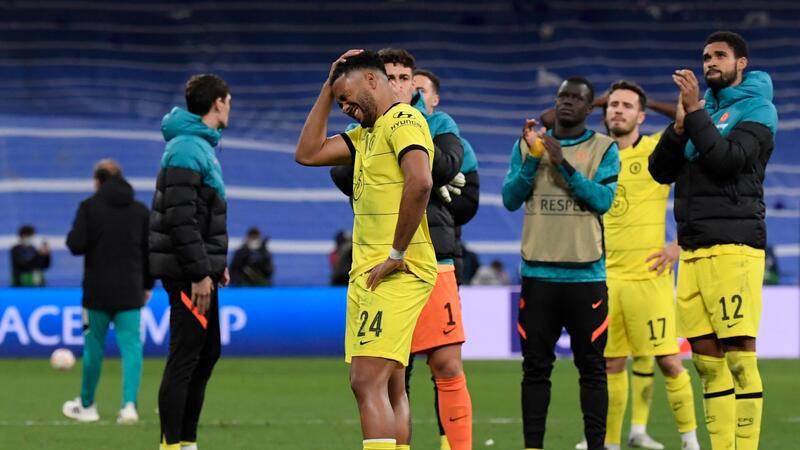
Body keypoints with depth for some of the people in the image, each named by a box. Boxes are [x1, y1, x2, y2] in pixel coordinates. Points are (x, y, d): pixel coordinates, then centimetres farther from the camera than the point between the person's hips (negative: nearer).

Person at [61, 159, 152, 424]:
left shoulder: (89, 207, -5)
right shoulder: (141, 210, 6)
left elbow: (76, 245, -12)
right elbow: (150, 251, 9)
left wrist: (72, 236, 11)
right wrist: (147, 285, 18)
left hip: (97, 291, -2)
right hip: (130, 291, 2)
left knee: (94, 347, 9)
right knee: (131, 346, -1)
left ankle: (87, 406, 21)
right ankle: (129, 404, -17)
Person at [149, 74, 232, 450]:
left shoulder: (202, 146, 16)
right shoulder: (187, 149, -15)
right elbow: (180, 219, -21)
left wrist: (216, 263, 18)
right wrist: (200, 273, -21)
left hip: (199, 268, 10)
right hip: (188, 272, -10)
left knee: (207, 353, 13)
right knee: (184, 359, -8)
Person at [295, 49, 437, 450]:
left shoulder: (403, 120, -9)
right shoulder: (367, 133, 21)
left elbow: (420, 183, -24)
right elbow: (308, 154, 24)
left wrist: (396, 255, -21)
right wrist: (327, 89, 19)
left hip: (395, 276, -10)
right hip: (365, 274, 10)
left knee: (368, 382, -19)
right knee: (389, 388, 10)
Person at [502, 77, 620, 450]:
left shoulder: (604, 149, 4)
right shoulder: (528, 144, 10)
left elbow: (603, 200, -9)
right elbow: (510, 199, 2)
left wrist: (563, 163, -16)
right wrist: (533, 157, -10)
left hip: (586, 274, -2)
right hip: (538, 273, 2)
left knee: (591, 366, -1)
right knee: (535, 366, 2)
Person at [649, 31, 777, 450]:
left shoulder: (757, 109, 0)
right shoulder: (702, 108, 19)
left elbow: (726, 160, -16)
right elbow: (660, 171, 11)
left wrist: (695, 112, -13)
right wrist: (679, 125, -3)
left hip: (733, 246, -7)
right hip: (693, 250, 7)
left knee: (739, 356, -11)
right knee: (706, 358, 5)